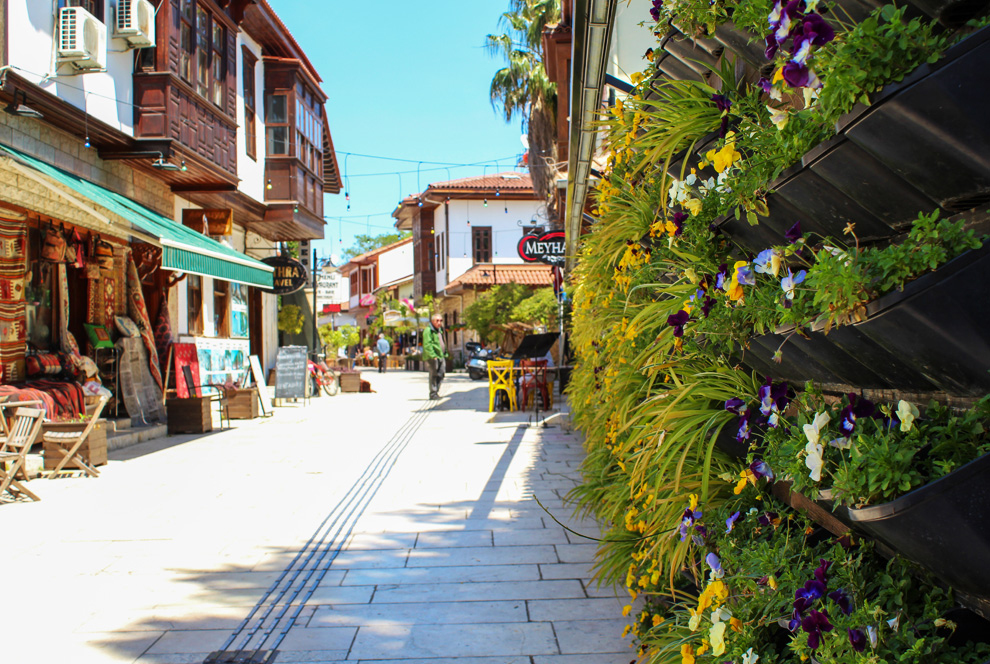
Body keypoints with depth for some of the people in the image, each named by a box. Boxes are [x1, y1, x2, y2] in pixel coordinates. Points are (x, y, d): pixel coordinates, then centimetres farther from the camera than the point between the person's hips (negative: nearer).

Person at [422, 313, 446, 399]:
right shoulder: (428, 330, -9)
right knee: (434, 375, -7)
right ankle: (433, 394, -3)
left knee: (440, 375, 9)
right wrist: (433, 355, -23)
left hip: (440, 356, 9)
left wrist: (445, 354, 19)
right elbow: (427, 345, -18)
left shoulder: (439, 330, 21)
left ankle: (436, 392, 19)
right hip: (432, 357, -9)